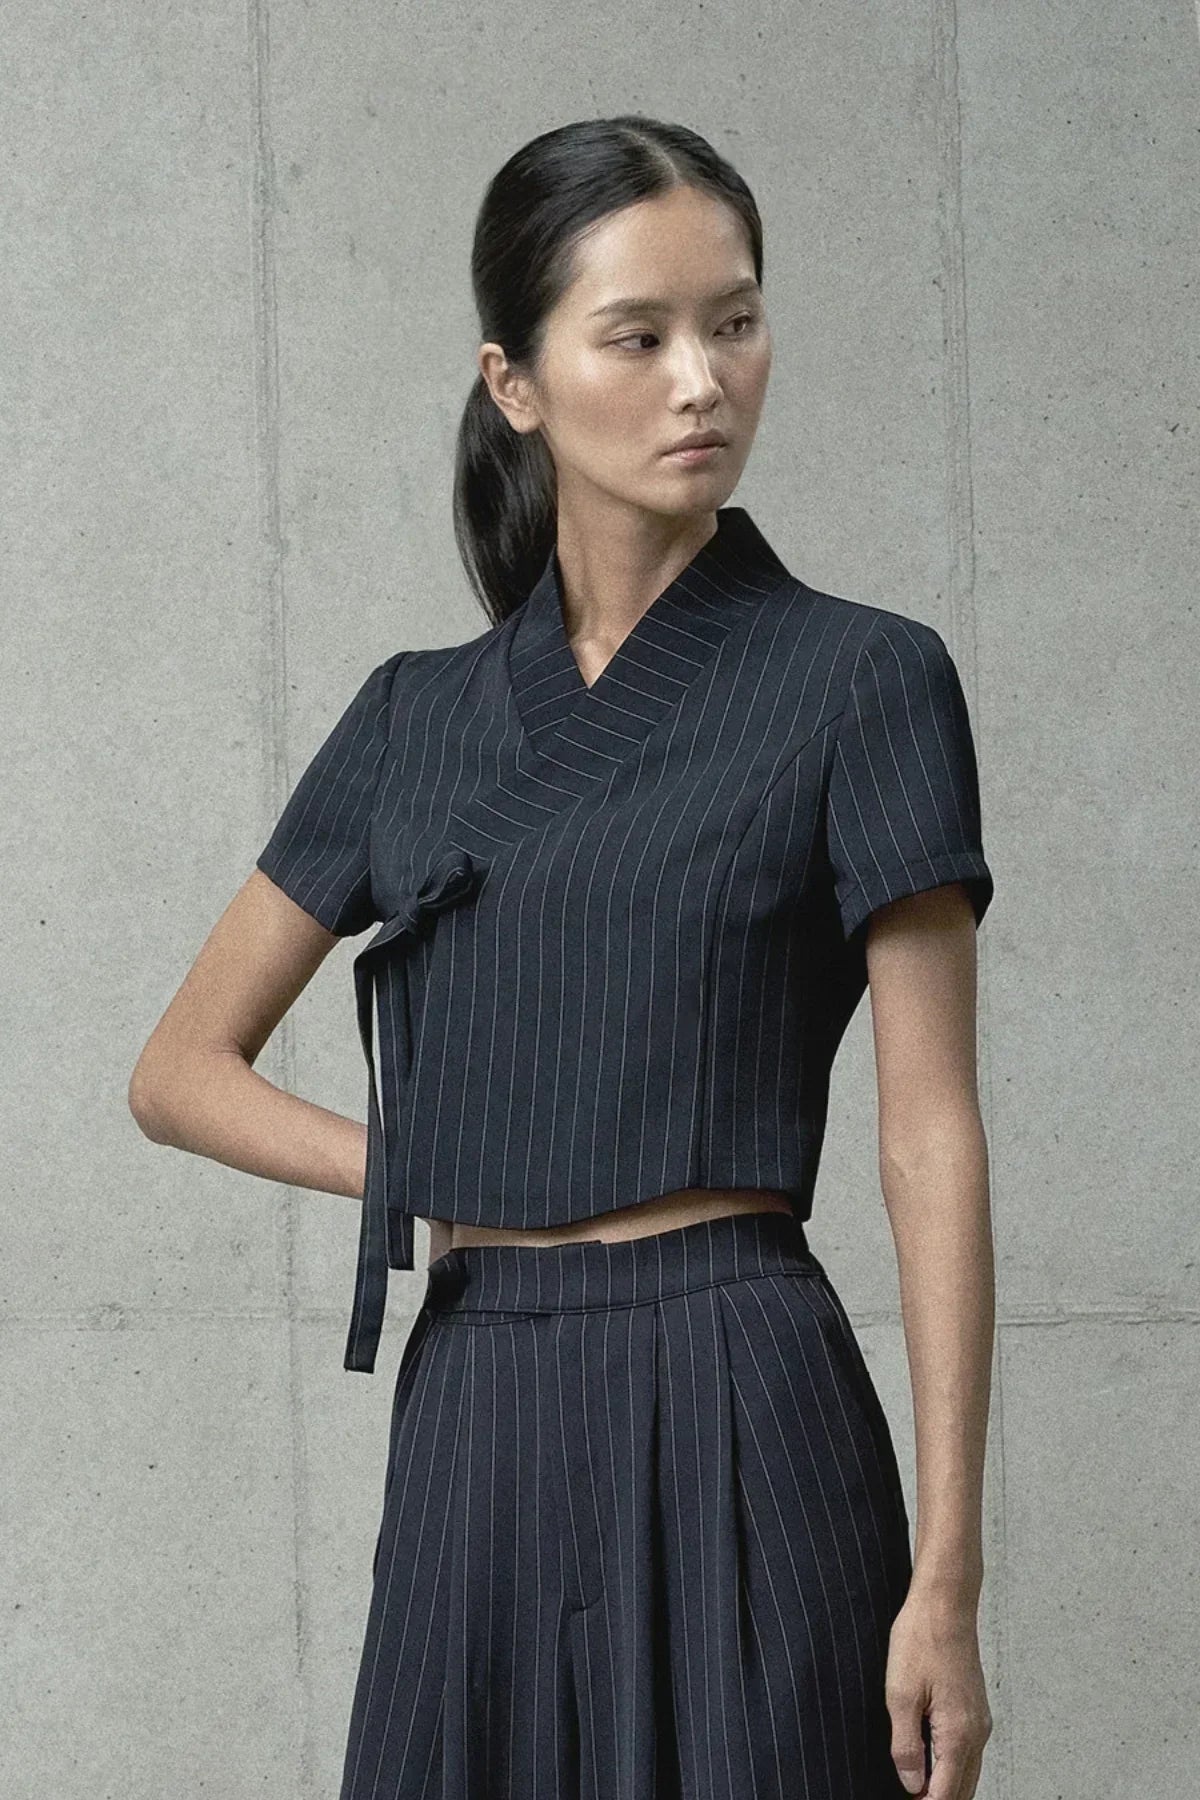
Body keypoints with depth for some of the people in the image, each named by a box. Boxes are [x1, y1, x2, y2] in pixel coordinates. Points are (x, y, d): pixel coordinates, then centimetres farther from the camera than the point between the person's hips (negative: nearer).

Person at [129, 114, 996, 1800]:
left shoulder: (858, 679, -1)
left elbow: (932, 1142, -5)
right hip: (475, 1421, 4)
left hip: (734, 1422, -4)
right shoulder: (418, 717, 12)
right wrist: (435, 1179, 2)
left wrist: (948, 1579, -12)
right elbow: (182, 1070, 19)